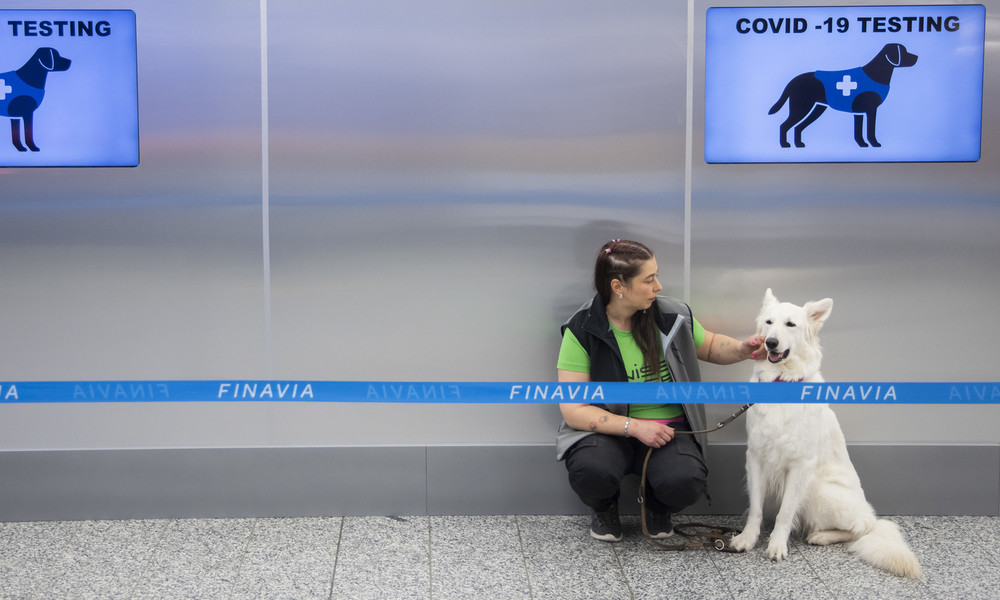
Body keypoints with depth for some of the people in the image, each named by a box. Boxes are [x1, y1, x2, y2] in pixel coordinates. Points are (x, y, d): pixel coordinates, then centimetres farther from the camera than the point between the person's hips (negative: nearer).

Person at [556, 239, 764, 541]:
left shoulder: (672, 315, -1)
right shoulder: (582, 331, -11)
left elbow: (709, 346, 20)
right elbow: (573, 410, -13)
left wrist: (743, 349, -2)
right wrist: (634, 427, -21)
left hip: (669, 428, 2)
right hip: (608, 430, -2)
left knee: (686, 482, -31)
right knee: (591, 471, -36)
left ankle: (658, 506, 9)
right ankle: (603, 507, 4)